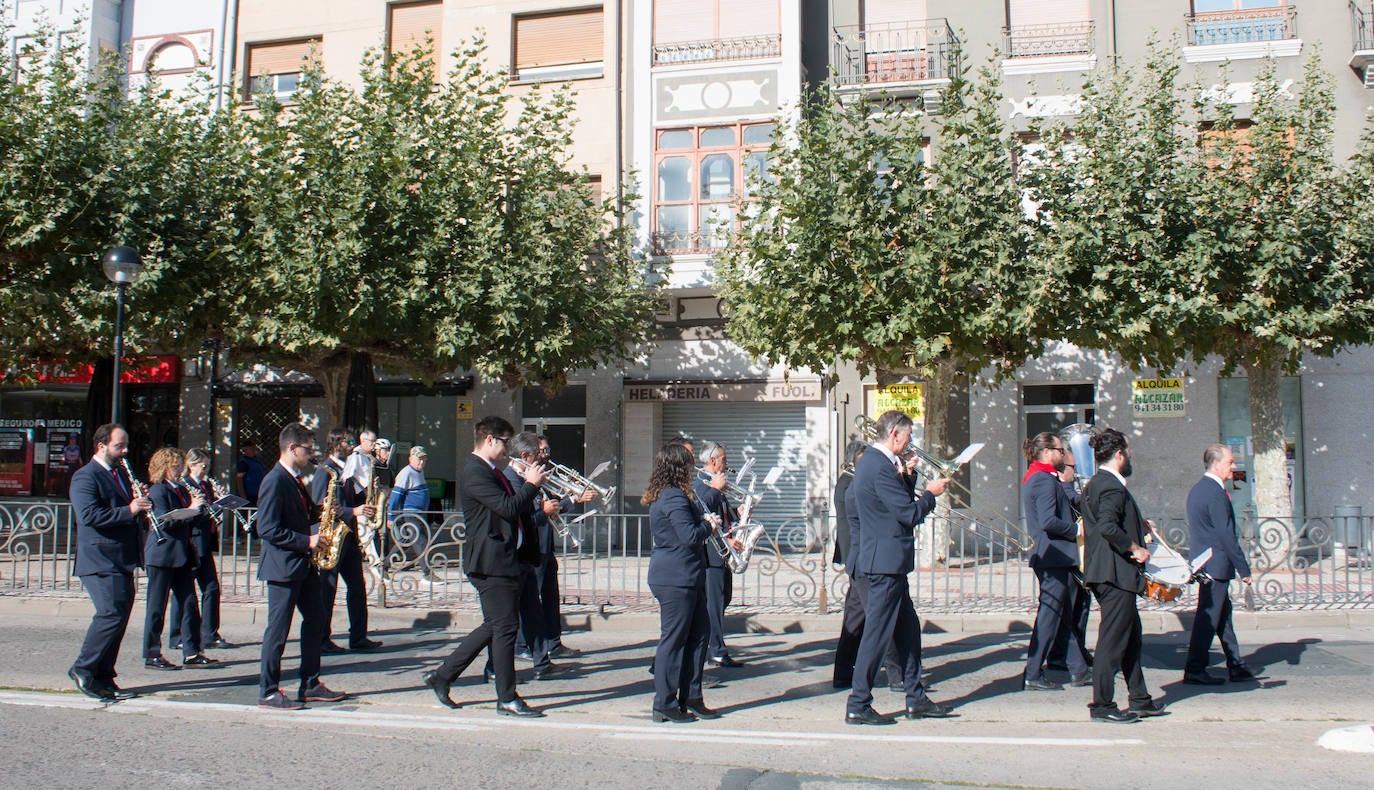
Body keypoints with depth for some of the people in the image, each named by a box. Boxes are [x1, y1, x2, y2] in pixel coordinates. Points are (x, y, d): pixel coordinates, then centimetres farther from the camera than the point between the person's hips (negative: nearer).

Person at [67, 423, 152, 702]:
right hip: (99, 561, -9)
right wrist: (129, 510, -23)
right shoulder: (85, 477, -9)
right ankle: (82, 670, 0)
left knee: (120, 617, 9)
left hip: (122, 562, 9)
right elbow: (89, 515, -22)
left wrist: (140, 502, 3)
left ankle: (103, 678, 16)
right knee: (111, 614, -15)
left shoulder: (121, 474, 19)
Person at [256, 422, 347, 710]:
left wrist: (317, 530, 4)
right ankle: (268, 692, 7)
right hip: (283, 566, -10)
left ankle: (311, 685, 21)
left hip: (303, 564, 10)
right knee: (278, 629, -3)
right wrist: (307, 541, -19)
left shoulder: (294, 479, 14)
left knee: (315, 620, 12)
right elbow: (268, 529, -21)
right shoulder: (274, 481, -16)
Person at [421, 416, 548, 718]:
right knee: (504, 627, -3)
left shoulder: (491, 472, 17)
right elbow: (508, 508, -22)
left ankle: (442, 675, 23)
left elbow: (511, 507, 20)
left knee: (495, 626, 16)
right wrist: (531, 484, -10)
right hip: (492, 562, -11)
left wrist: (525, 481, 10)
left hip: (504, 560, 11)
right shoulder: (475, 473, -16)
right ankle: (507, 698, 6)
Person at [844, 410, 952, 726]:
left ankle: (916, 699, 25)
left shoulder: (871, 462, 14)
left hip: (887, 561, 11)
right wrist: (931, 493, -4)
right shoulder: (879, 467, -19)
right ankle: (858, 705, 2)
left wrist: (905, 475, 9)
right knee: (877, 631, -5)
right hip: (885, 561, -11)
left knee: (908, 630, 16)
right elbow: (910, 514, -20)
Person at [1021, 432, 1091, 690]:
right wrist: (1076, 530, -12)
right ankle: (1032, 676, 1)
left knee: (1067, 615, 16)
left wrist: (1066, 482, 11)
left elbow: (1069, 505, 17)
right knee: (1050, 616, -5)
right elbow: (1048, 521, -24)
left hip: (1055, 558, 11)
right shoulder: (1045, 480, -16)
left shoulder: (1036, 478, 17)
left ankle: (1078, 670, 24)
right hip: (1054, 557, -11)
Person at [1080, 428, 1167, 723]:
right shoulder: (1112, 487, -17)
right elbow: (1107, 527, -31)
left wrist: (1137, 525, 22)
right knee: (1112, 640, -4)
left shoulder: (1095, 484, 15)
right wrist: (1135, 548, -19)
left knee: (1131, 636, 17)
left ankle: (1140, 700, 26)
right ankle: (1102, 706, 3)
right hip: (1116, 574, -11)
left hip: (1106, 574, 11)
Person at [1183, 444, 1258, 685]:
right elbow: (1226, 535, -19)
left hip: (1202, 561, 10)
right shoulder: (1216, 493, -17)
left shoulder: (1198, 489, 14)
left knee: (1223, 614, 14)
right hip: (1216, 565, -10)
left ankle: (1236, 667, 21)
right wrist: (1243, 568, -15)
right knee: (1208, 618, -4)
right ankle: (1194, 670, 1)